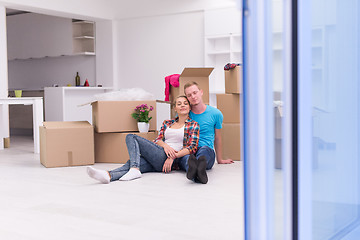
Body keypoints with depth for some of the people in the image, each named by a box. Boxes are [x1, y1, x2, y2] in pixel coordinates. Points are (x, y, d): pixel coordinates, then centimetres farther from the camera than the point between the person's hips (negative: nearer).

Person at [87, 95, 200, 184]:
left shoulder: (193, 125, 9)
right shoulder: (167, 123, 25)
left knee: (131, 137, -16)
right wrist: (165, 145, -11)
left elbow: (192, 148, -1)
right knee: (130, 163, -27)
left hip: (166, 160, -5)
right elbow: (158, 139, 13)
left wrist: (173, 157, -14)